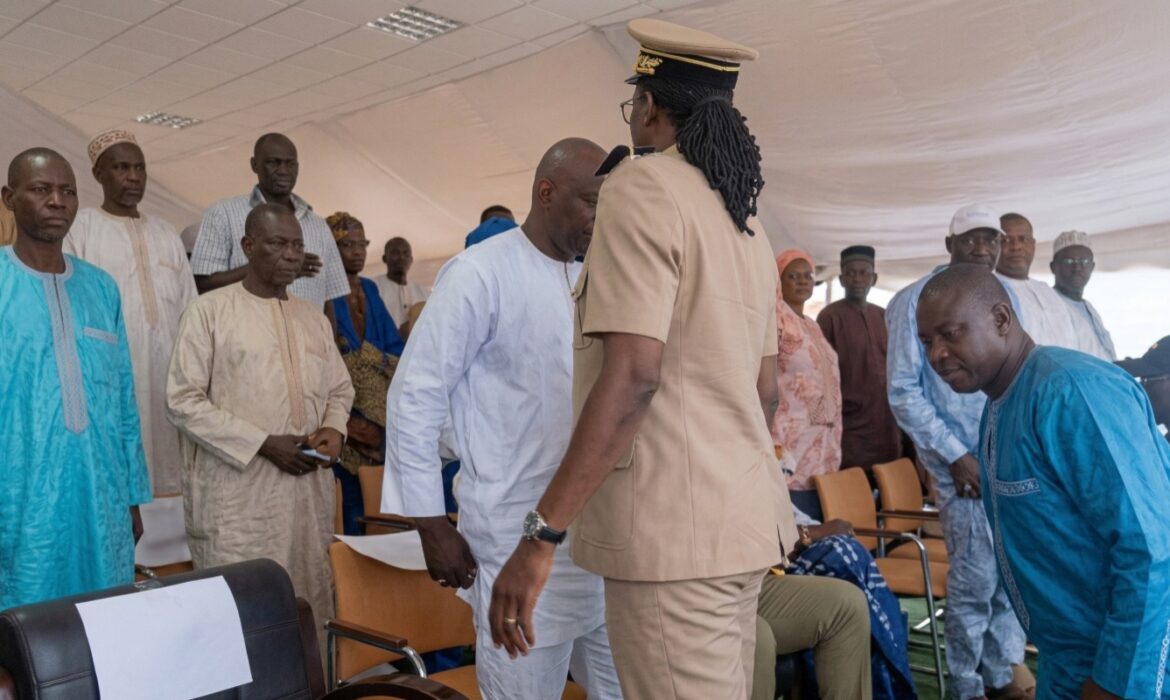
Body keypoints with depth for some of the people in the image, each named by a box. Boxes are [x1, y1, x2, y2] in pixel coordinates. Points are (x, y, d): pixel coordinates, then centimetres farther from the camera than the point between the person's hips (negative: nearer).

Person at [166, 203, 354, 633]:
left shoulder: (313, 317, 14)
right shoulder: (209, 311, -4)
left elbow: (340, 388, 20)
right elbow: (183, 401, -9)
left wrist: (334, 428, -3)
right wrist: (264, 444, -15)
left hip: (308, 489, 5)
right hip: (239, 494, -5)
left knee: (307, 611, 11)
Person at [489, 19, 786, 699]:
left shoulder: (644, 187, -9)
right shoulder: (746, 221, 16)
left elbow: (633, 376, -20)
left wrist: (540, 534, -19)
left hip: (672, 531, -9)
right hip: (742, 522, 9)